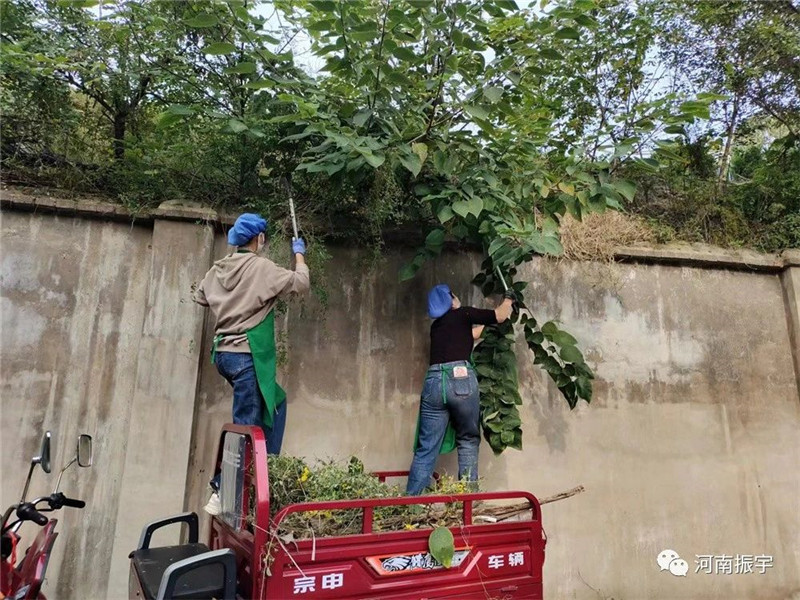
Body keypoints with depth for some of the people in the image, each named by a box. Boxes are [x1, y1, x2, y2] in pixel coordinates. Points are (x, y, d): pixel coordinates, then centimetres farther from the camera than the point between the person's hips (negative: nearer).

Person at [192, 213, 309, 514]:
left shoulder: (218, 268, 9)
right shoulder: (262, 267, -12)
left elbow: (199, 297, 23)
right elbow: (301, 282, -5)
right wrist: (299, 254, 11)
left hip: (224, 352, 9)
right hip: (246, 355, -9)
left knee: (275, 401, 20)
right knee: (246, 426, -3)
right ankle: (221, 492, 0)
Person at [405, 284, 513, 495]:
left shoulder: (436, 325, 26)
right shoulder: (463, 313, 11)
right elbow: (501, 315, 15)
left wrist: (484, 322, 51)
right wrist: (508, 299, 34)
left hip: (433, 381, 4)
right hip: (461, 379, -4)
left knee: (426, 448, 6)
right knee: (468, 440, 12)